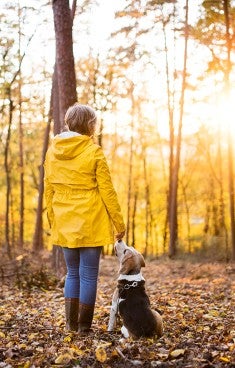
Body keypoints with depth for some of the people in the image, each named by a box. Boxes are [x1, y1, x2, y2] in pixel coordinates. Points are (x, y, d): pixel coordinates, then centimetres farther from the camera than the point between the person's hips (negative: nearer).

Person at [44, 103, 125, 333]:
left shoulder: (52, 151, 4)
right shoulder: (93, 151, -10)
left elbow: (48, 190, 8)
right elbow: (107, 191, -8)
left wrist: (53, 222, 17)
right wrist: (119, 223, -1)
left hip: (64, 224, 5)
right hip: (90, 223, -5)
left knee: (72, 273, 17)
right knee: (88, 275, 5)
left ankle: (71, 323, 19)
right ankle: (84, 325, 12)